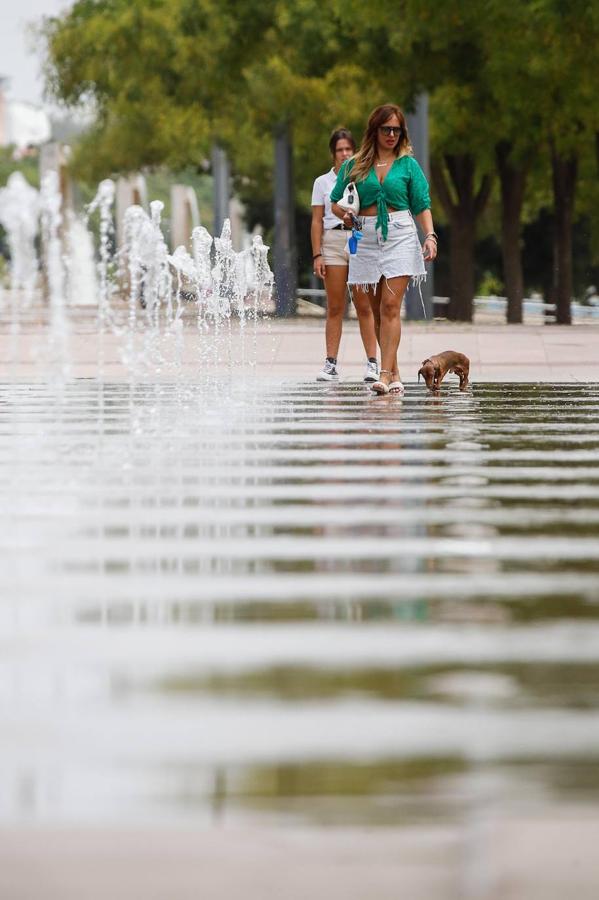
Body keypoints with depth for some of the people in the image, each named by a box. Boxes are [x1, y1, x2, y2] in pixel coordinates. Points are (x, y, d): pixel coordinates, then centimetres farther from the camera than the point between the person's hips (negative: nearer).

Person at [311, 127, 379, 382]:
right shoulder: (322, 182, 10)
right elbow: (317, 221, 7)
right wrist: (317, 255, -1)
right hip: (333, 241, 0)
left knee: (365, 306, -4)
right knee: (334, 308, -1)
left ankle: (372, 362, -5)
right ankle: (331, 363, -1)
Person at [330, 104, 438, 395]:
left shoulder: (408, 165, 8)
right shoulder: (354, 166, 10)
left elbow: (422, 205, 6)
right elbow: (335, 202, 15)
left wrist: (430, 236, -8)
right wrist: (344, 215, -7)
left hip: (400, 237, -2)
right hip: (366, 238, 3)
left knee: (390, 306, -14)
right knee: (377, 310, 4)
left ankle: (385, 375, -20)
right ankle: (394, 374, 11)